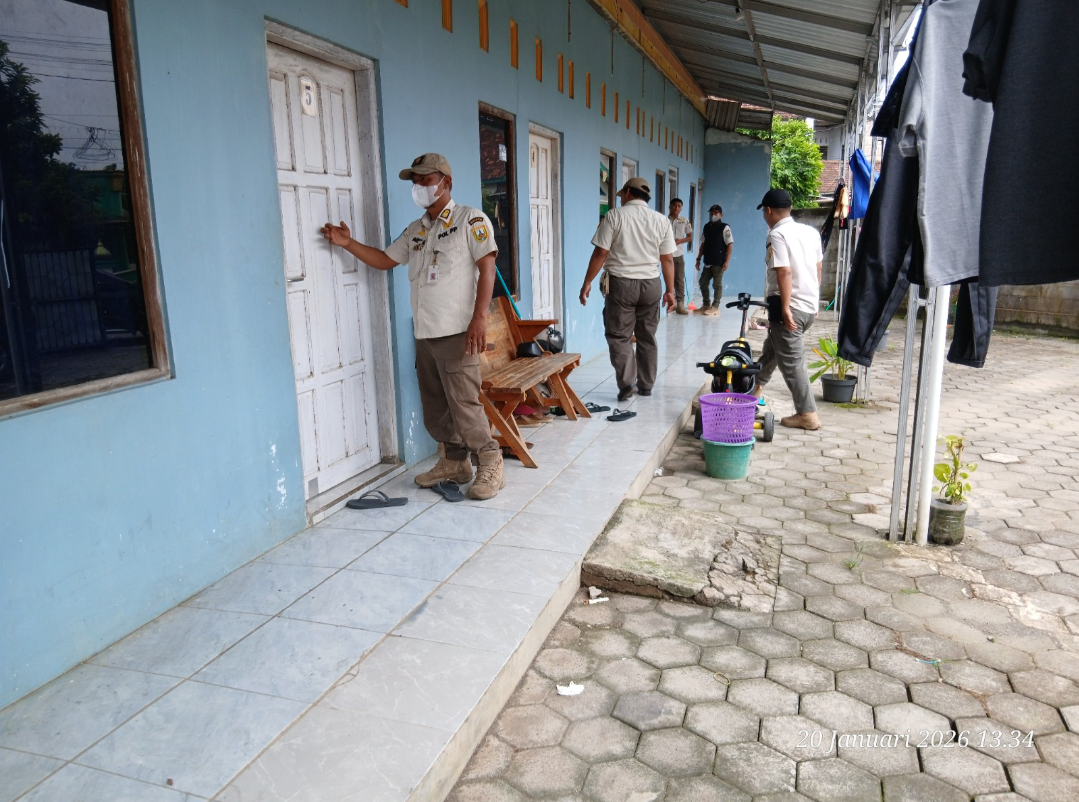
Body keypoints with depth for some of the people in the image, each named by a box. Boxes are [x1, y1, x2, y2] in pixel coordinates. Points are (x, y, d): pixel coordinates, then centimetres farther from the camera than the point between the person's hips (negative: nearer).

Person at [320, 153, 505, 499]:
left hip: (456, 331, -7)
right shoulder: (415, 230, 18)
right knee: (434, 405, 11)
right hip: (424, 333, 8)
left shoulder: (471, 219, -2)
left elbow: (486, 269, -10)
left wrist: (479, 318, -20)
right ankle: (454, 462, 24)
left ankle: (490, 466, 4)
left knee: (463, 403, -9)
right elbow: (385, 260, 25)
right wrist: (348, 243, 12)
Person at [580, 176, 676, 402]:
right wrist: (670, 290, 13)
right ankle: (646, 385, 20)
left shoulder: (615, 216, -5)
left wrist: (587, 283, -1)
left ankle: (627, 384, -8)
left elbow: (600, 253, -8)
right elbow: (668, 259, 6)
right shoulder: (661, 220, 6)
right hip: (651, 284, 4)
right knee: (647, 337, 13)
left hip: (621, 283, -4)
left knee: (619, 336, 2)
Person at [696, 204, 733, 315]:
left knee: (717, 285, 0)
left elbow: (730, 245, -10)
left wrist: (726, 261, -16)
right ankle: (706, 305, 24)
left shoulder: (725, 227, -7)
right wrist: (698, 258, 12)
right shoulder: (706, 227, 11)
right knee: (703, 283, 10)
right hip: (708, 262, 6)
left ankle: (715, 307, 7)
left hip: (719, 263, -6)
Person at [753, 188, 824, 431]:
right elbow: (818, 268, 16)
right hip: (810, 305, 9)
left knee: (792, 361, -2)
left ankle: (807, 415, 1)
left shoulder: (777, 235, -14)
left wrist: (785, 308, -23)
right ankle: (756, 386, 44)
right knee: (773, 346, 26)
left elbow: (784, 272, -23)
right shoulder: (810, 231, 10)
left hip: (789, 307, -9)